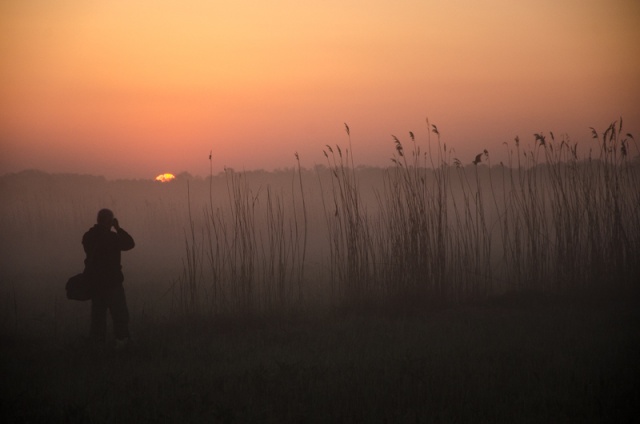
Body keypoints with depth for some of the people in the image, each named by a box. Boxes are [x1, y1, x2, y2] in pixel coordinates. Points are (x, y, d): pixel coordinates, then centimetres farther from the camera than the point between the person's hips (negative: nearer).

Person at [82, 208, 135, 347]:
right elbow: (129, 243, -7)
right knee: (120, 315, -1)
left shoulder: (88, 236, 1)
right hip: (111, 282, -6)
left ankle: (97, 341, 12)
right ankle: (121, 340, -8)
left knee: (98, 314, 12)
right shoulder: (111, 237, -18)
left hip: (94, 282, 6)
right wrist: (118, 228, -1)